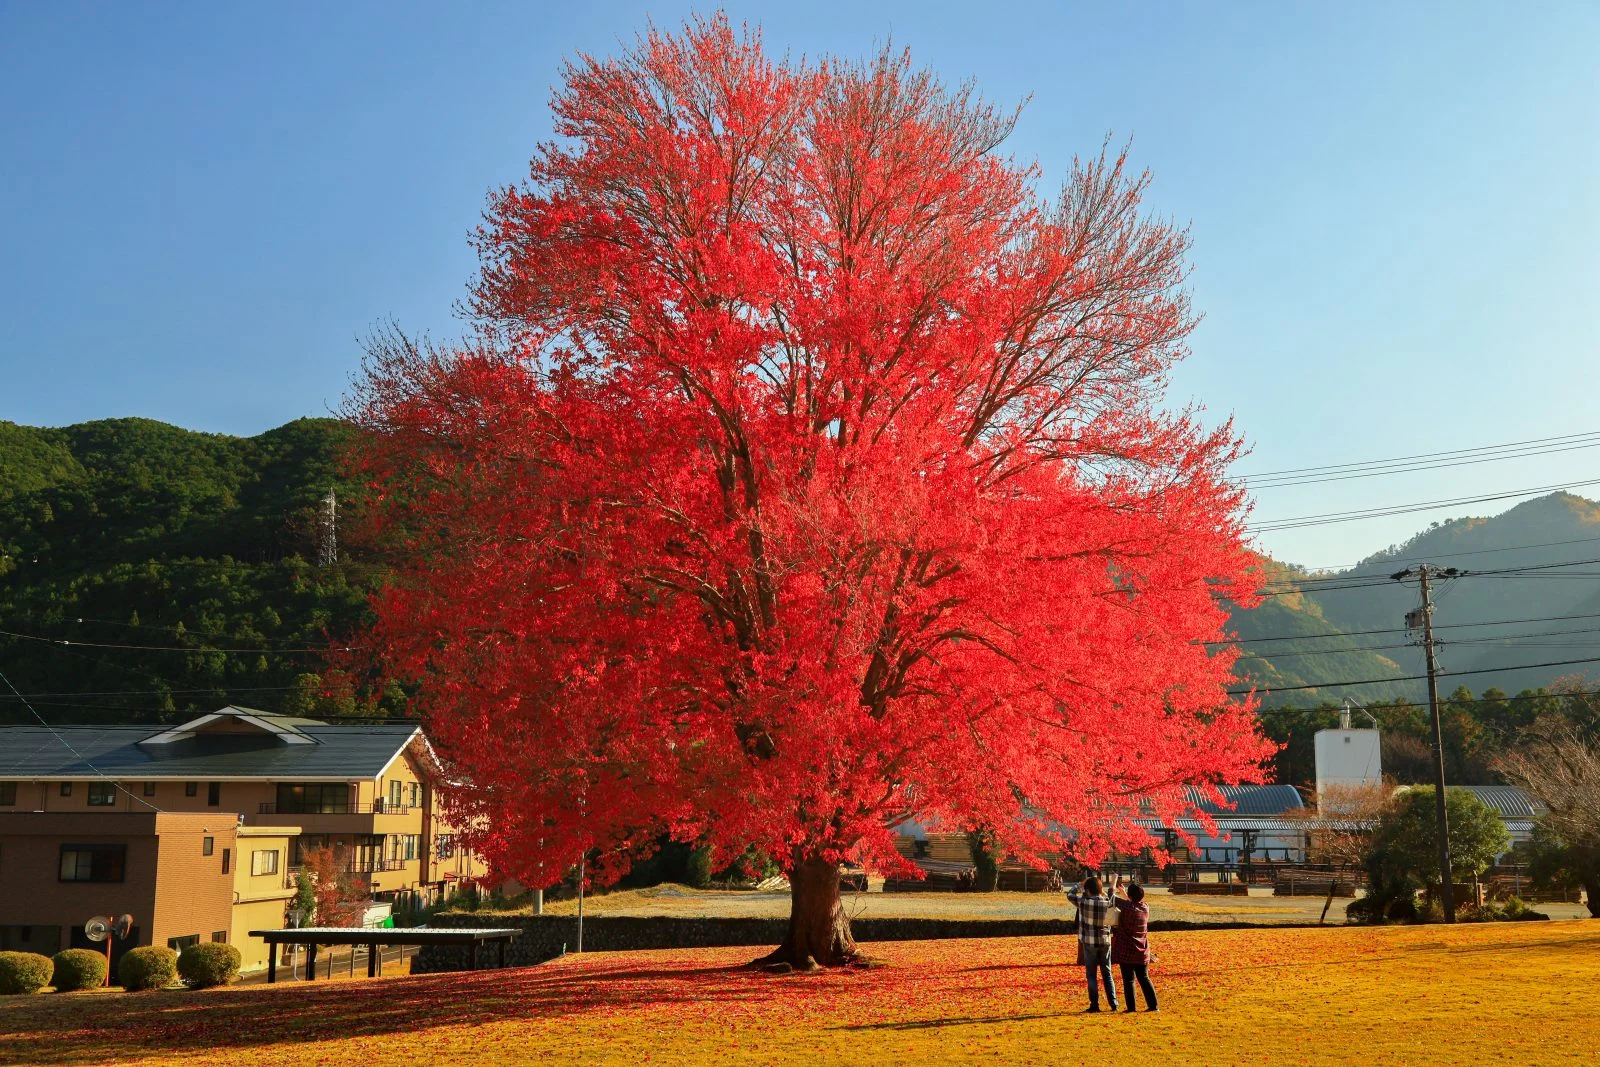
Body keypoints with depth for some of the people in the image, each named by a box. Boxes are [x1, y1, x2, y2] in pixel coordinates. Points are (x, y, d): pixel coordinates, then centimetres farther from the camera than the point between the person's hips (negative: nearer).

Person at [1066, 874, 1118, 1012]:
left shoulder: (1084, 902, -13)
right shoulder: (1108, 902, -7)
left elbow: (1070, 894, 4)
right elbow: (1112, 897, 17)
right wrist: (1102, 891, 11)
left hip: (1089, 942, -3)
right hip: (1105, 941, 3)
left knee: (1091, 975, 4)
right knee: (1107, 974, 13)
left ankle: (1094, 1004, 1)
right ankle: (1113, 1003, 10)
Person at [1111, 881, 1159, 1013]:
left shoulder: (1126, 906, -16)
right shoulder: (1146, 908, 0)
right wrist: (1123, 892, 28)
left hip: (1126, 951, -5)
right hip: (1142, 952, 5)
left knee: (1128, 980, 2)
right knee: (1144, 978, 13)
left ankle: (1131, 1007, 3)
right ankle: (1153, 1005, 11)